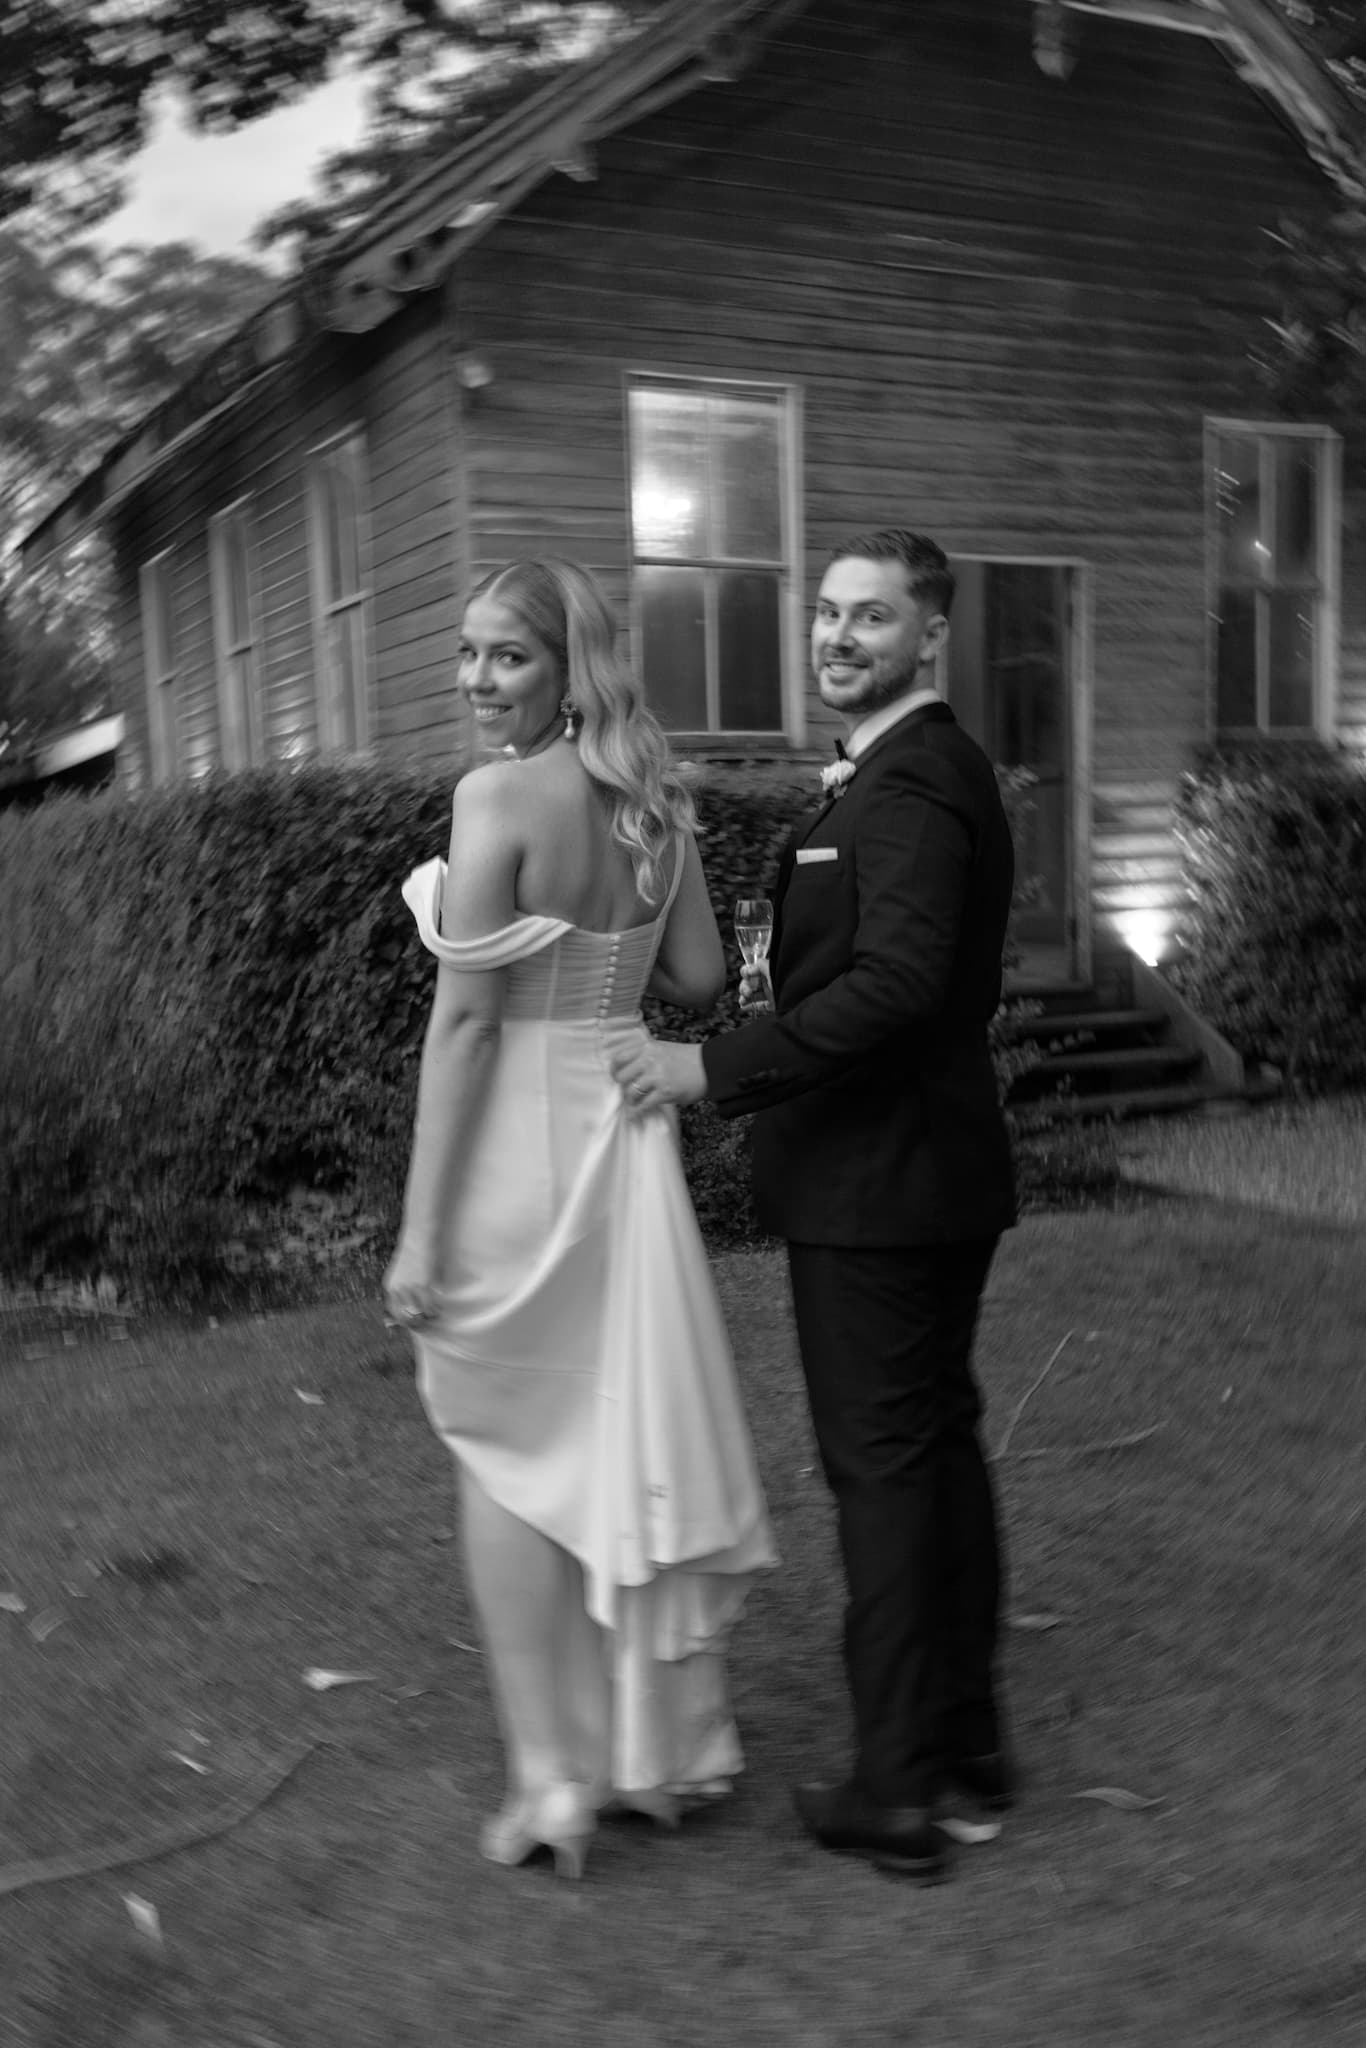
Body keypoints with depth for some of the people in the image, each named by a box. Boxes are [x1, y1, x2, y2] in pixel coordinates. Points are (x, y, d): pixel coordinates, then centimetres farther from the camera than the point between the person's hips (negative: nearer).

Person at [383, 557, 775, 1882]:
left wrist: (419, 1227, -14)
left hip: (514, 1142, -6)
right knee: (626, 1444, 17)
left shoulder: (496, 795, -15)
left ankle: (548, 1779, 15)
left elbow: (465, 1018, -17)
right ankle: (652, 1747, 31)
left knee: (507, 1456, 8)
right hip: (624, 1129, 7)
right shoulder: (656, 801, 4)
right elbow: (697, 980, 7)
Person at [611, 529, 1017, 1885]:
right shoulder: (930, 770, 16)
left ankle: (895, 1794, 12)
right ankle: (968, 1743, 32)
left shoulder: (910, 784, -17)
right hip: (935, 1174, 11)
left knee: (881, 1470, -1)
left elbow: (896, 983, -28)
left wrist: (715, 1067, -24)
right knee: (940, 1446, 17)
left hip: (878, 1187, -11)